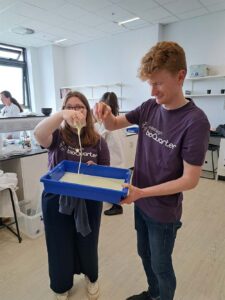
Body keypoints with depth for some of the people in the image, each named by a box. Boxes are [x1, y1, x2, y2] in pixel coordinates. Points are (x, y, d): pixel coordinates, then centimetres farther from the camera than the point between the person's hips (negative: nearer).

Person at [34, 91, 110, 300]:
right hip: (56, 201, 0)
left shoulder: (98, 141, -5)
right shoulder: (57, 136, -8)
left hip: (89, 202, 1)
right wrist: (61, 115, -47)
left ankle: (91, 277, 54)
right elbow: (38, 134, -32)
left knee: (87, 244, 21)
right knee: (60, 247, 17)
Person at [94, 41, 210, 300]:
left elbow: (190, 180, -22)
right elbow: (114, 125, 3)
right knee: (144, 254, 27)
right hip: (141, 203, 6)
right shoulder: (149, 107, -5)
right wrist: (105, 114, -20)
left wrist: (141, 192, -25)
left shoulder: (195, 121, -23)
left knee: (161, 265, 17)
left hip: (163, 211, -6)